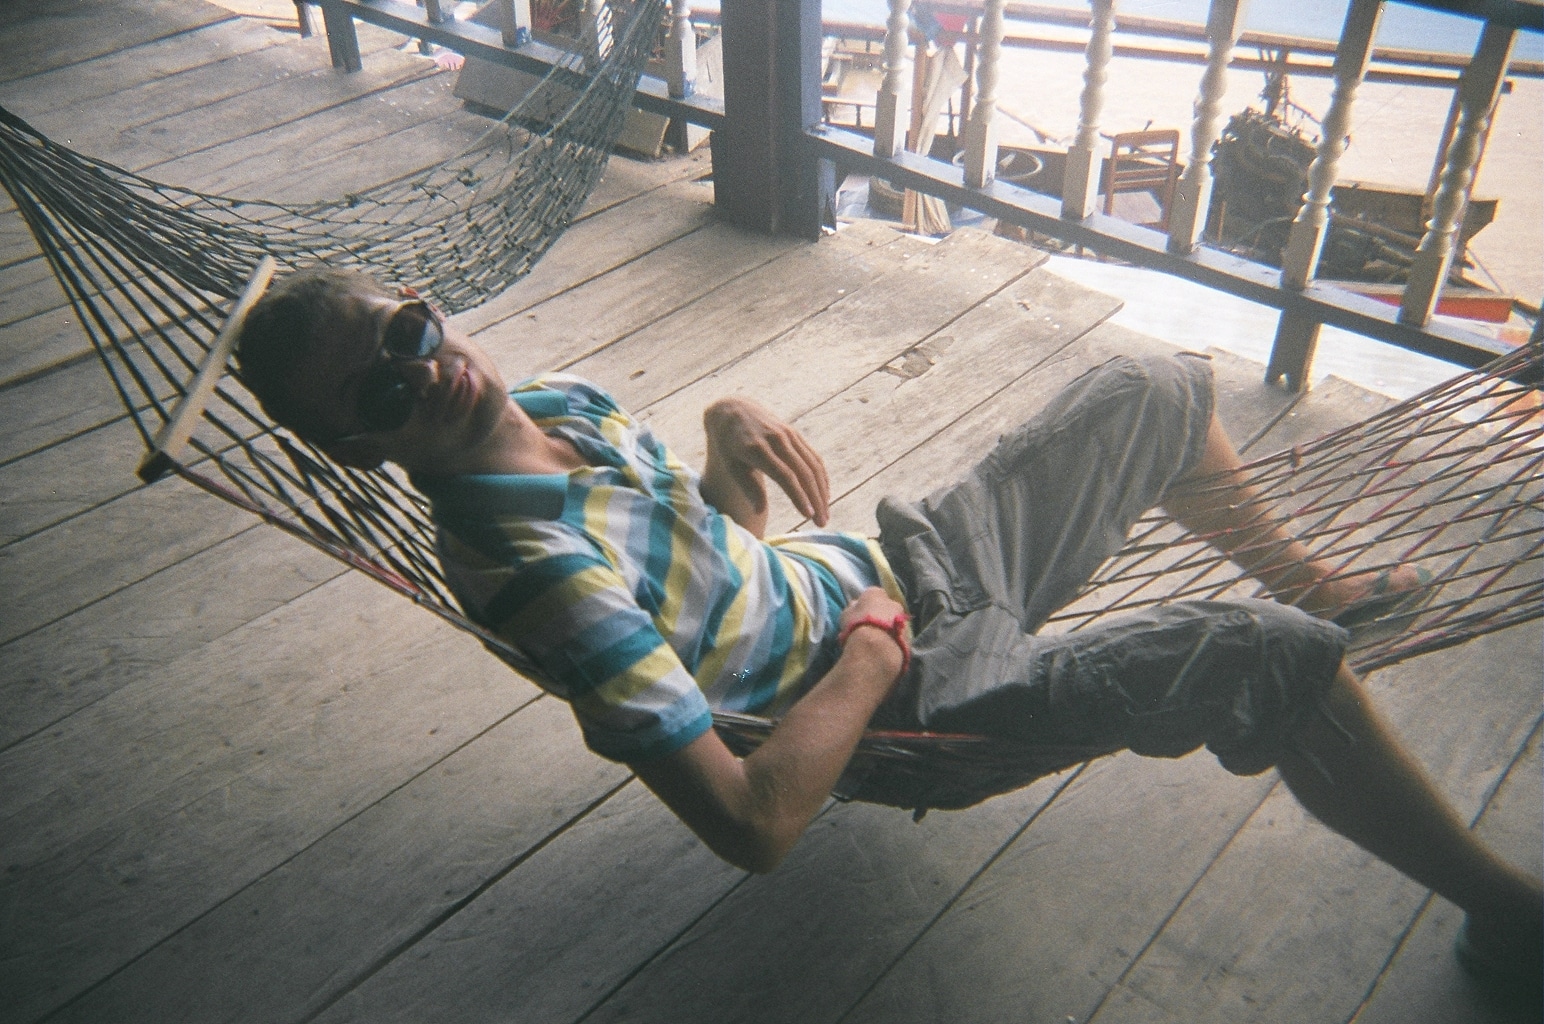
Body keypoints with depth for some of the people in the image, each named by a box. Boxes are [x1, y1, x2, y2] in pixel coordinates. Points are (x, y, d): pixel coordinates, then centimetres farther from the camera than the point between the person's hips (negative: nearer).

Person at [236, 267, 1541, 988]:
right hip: (928, 685, -9)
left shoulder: (561, 398, -2)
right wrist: (872, 644, -20)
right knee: (1273, 658, -24)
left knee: (1159, 389, 15)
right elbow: (750, 824, -33)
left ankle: (1301, 574, 41)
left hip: (899, 562, 9)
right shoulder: (534, 569, -29)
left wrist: (735, 427, -8)